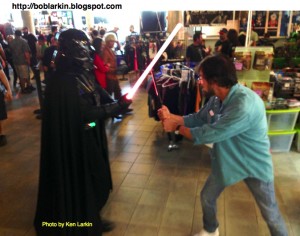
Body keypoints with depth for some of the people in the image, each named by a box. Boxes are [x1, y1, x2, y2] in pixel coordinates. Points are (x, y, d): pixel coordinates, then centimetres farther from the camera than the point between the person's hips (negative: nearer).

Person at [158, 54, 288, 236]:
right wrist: (170, 116, -8)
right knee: (207, 197, 19)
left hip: (255, 165, -7)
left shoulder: (245, 105, -38)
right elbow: (198, 119, 3)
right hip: (227, 161, 7)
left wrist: (177, 127, -21)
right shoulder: (217, 98, -9)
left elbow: (209, 134, -34)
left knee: (271, 214, 13)